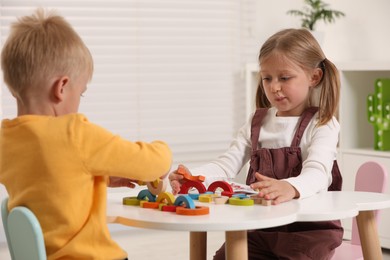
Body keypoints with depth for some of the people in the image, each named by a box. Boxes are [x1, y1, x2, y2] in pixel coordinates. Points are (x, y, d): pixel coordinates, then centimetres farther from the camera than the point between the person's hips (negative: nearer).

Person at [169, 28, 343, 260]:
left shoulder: (322, 125, -7)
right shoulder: (258, 123, 11)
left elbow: (317, 173, -25)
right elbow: (227, 165, 4)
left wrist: (290, 188, -50)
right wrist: (191, 177, -19)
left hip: (308, 229, -5)